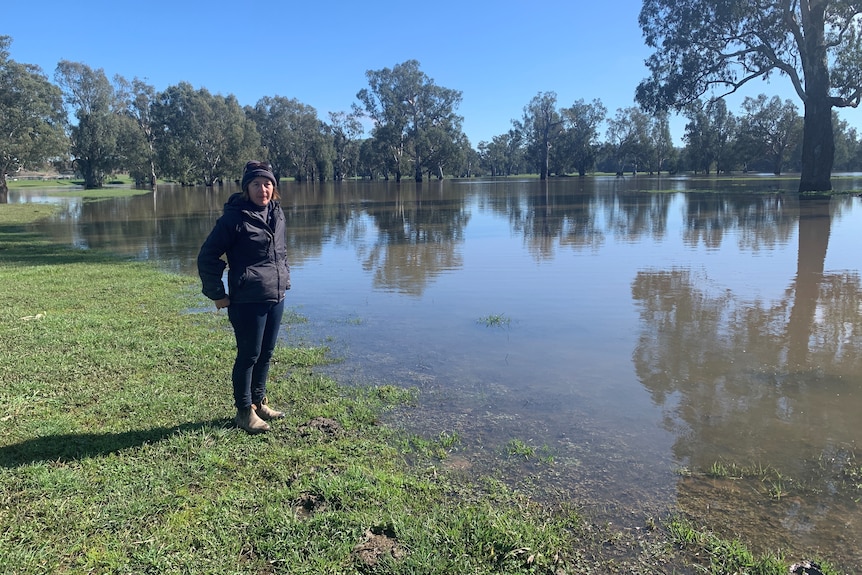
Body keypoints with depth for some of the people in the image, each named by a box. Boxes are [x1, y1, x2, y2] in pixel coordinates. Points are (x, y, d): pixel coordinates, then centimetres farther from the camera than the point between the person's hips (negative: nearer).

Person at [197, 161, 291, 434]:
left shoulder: (277, 214, 7)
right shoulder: (234, 217, -13)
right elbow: (207, 257, -10)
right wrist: (217, 294, -10)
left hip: (276, 298, 7)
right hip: (248, 301, -7)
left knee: (266, 353, 16)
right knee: (248, 355, 4)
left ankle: (259, 402, 33)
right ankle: (244, 410, 20)